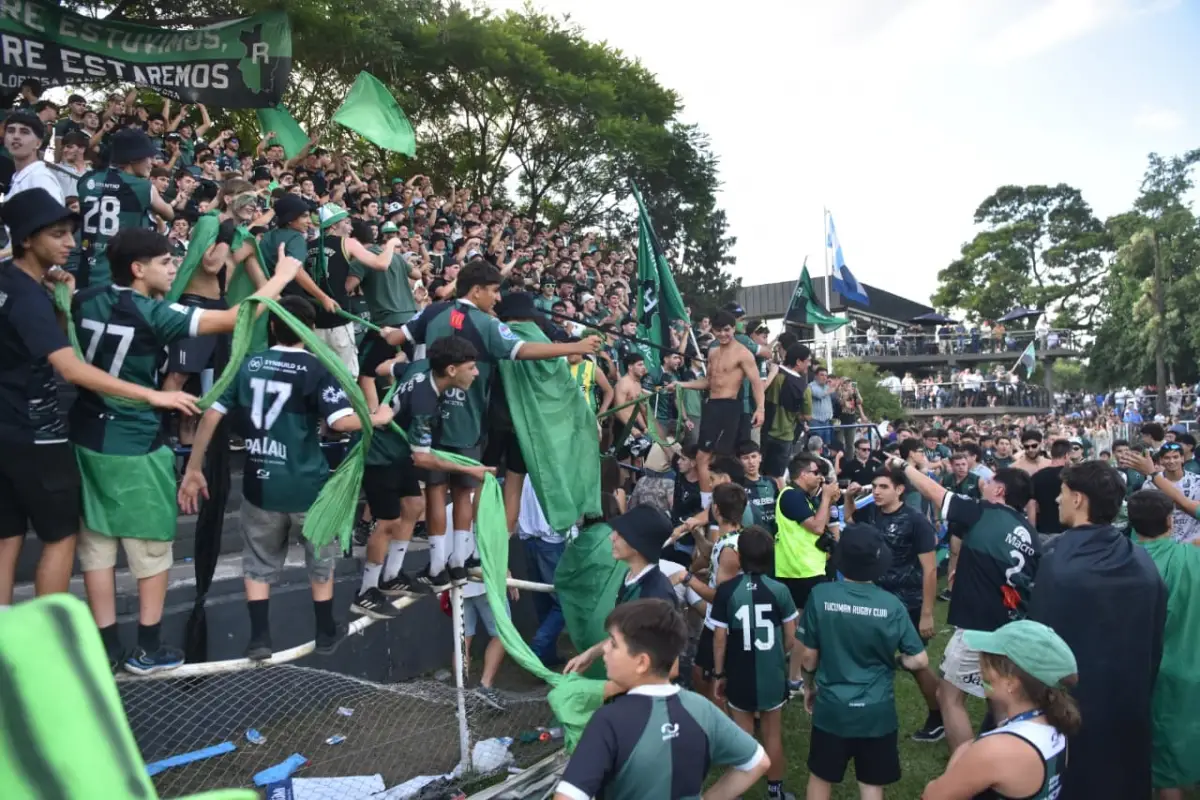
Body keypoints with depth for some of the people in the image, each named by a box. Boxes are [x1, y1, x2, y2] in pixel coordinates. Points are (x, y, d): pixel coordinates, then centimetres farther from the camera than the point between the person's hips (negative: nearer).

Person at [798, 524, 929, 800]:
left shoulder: (820, 595, -14)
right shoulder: (891, 604, -11)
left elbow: (808, 657, -6)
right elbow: (920, 661, -7)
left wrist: (809, 686, 12)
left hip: (831, 708, 0)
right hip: (877, 712, 0)